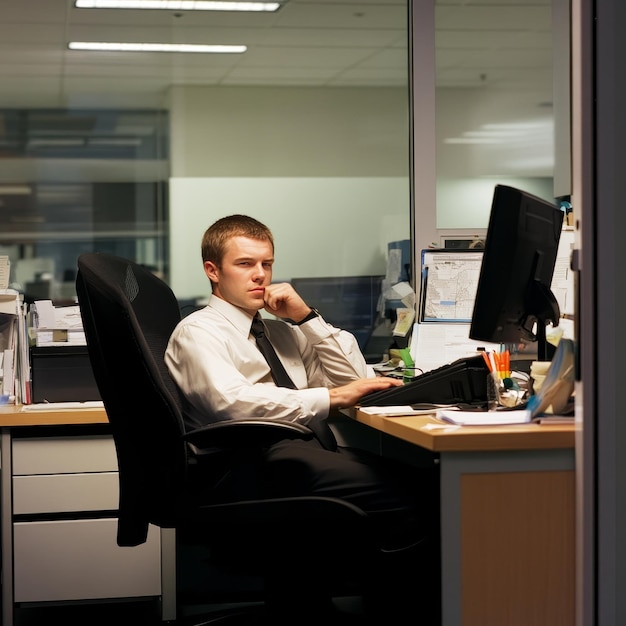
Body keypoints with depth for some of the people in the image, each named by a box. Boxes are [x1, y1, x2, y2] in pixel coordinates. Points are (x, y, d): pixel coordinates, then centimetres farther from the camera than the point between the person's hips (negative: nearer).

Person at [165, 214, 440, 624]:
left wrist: (306, 317, 11)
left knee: (425, 481, -20)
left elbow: (356, 377, 22)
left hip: (315, 454, 7)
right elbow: (233, 402, -15)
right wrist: (331, 398, -19)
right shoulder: (198, 332, 4)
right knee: (403, 495, -28)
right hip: (258, 464, -7)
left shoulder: (282, 331, 25)